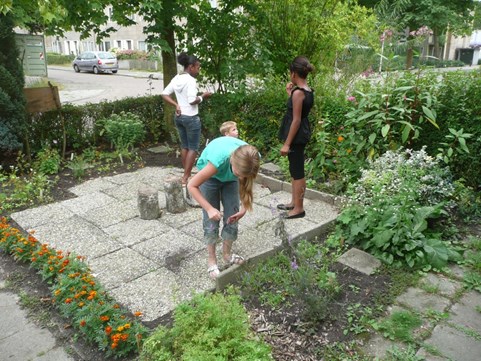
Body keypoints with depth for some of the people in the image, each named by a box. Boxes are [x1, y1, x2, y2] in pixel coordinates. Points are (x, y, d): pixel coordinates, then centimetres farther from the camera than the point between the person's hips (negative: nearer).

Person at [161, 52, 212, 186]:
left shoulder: (176, 78, 7)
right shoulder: (190, 80, -17)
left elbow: (165, 94, 8)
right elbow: (192, 100, -24)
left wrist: (176, 105, 4)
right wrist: (203, 96, -7)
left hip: (179, 116, 8)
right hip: (191, 118, -8)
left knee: (184, 146, 17)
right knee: (193, 148, 3)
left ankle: (186, 173, 26)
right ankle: (186, 178, 4)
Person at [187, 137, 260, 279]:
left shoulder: (252, 159, -34)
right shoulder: (219, 159, -45)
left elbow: (247, 184, -11)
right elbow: (192, 186, -31)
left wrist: (244, 208, -20)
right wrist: (209, 208, -34)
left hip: (229, 177, 3)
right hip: (211, 175, -3)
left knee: (232, 218, 4)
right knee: (211, 221, -2)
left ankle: (227, 254, 25)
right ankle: (211, 260, 16)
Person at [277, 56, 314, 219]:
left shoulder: (298, 92, -19)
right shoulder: (307, 91, 9)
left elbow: (296, 120, -21)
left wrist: (287, 143, -19)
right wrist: (290, 93, 16)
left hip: (296, 137, -10)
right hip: (301, 135, 10)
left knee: (297, 172, -1)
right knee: (295, 170, 18)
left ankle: (299, 209, 9)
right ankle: (294, 202, 31)